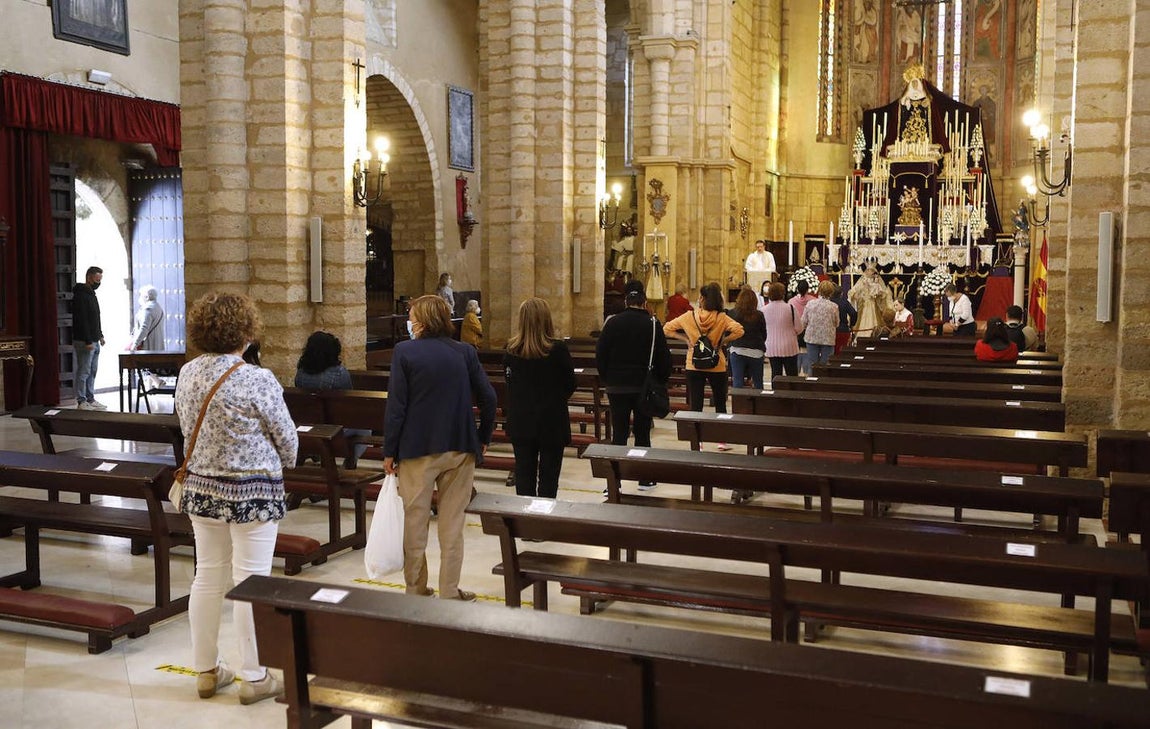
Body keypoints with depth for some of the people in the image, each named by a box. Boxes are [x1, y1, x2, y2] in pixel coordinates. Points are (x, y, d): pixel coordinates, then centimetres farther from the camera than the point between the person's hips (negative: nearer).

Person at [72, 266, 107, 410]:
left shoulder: (91, 294, 16)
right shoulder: (80, 295, -14)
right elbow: (81, 320, -20)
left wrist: (100, 335, 19)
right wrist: (88, 341, -23)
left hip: (94, 341, 10)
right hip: (84, 342, -10)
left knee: (92, 372, 12)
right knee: (83, 372, -6)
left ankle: (90, 399, 18)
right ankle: (81, 402, -2)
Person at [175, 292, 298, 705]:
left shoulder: (187, 374, -1)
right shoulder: (257, 380, -18)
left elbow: (186, 426, 11)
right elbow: (286, 436, -8)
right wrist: (284, 466, 13)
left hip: (200, 488, 6)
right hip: (252, 491, -6)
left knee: (208, 577, 14)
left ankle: (206, 670, 26)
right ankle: (254, 678, 12)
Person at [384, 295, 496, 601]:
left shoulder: (405, 351, -8)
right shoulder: (465, 352, 0)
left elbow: (396, 405, -9)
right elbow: (488, 398, -1)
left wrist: (389, 451, -2)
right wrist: (483, 438, 12)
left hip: (417, 449, -2)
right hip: (460, 449, 2)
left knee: (415, 522, 11)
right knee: (452, 524, 10)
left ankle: (416, 590, 20)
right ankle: (449, 592, 14)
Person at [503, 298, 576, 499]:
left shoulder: (511, 349, -7)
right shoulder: (558, 349, -16)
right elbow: (570, 385, -4)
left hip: (520, 422, 3)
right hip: (552, 422, -2)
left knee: (524, 475, 12)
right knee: (548, 476, 7)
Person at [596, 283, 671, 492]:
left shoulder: (612, 323, -1)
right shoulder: (653, 324, -5)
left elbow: (600, 356, 0)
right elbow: (664, 358, -4)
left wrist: (607, 380, 10)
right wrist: (661, 380, 10)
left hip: (617, 387, 0)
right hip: (644, 387, 0)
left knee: (618, 434, 3)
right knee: (642, 433, 11)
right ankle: (645, 479, 16)